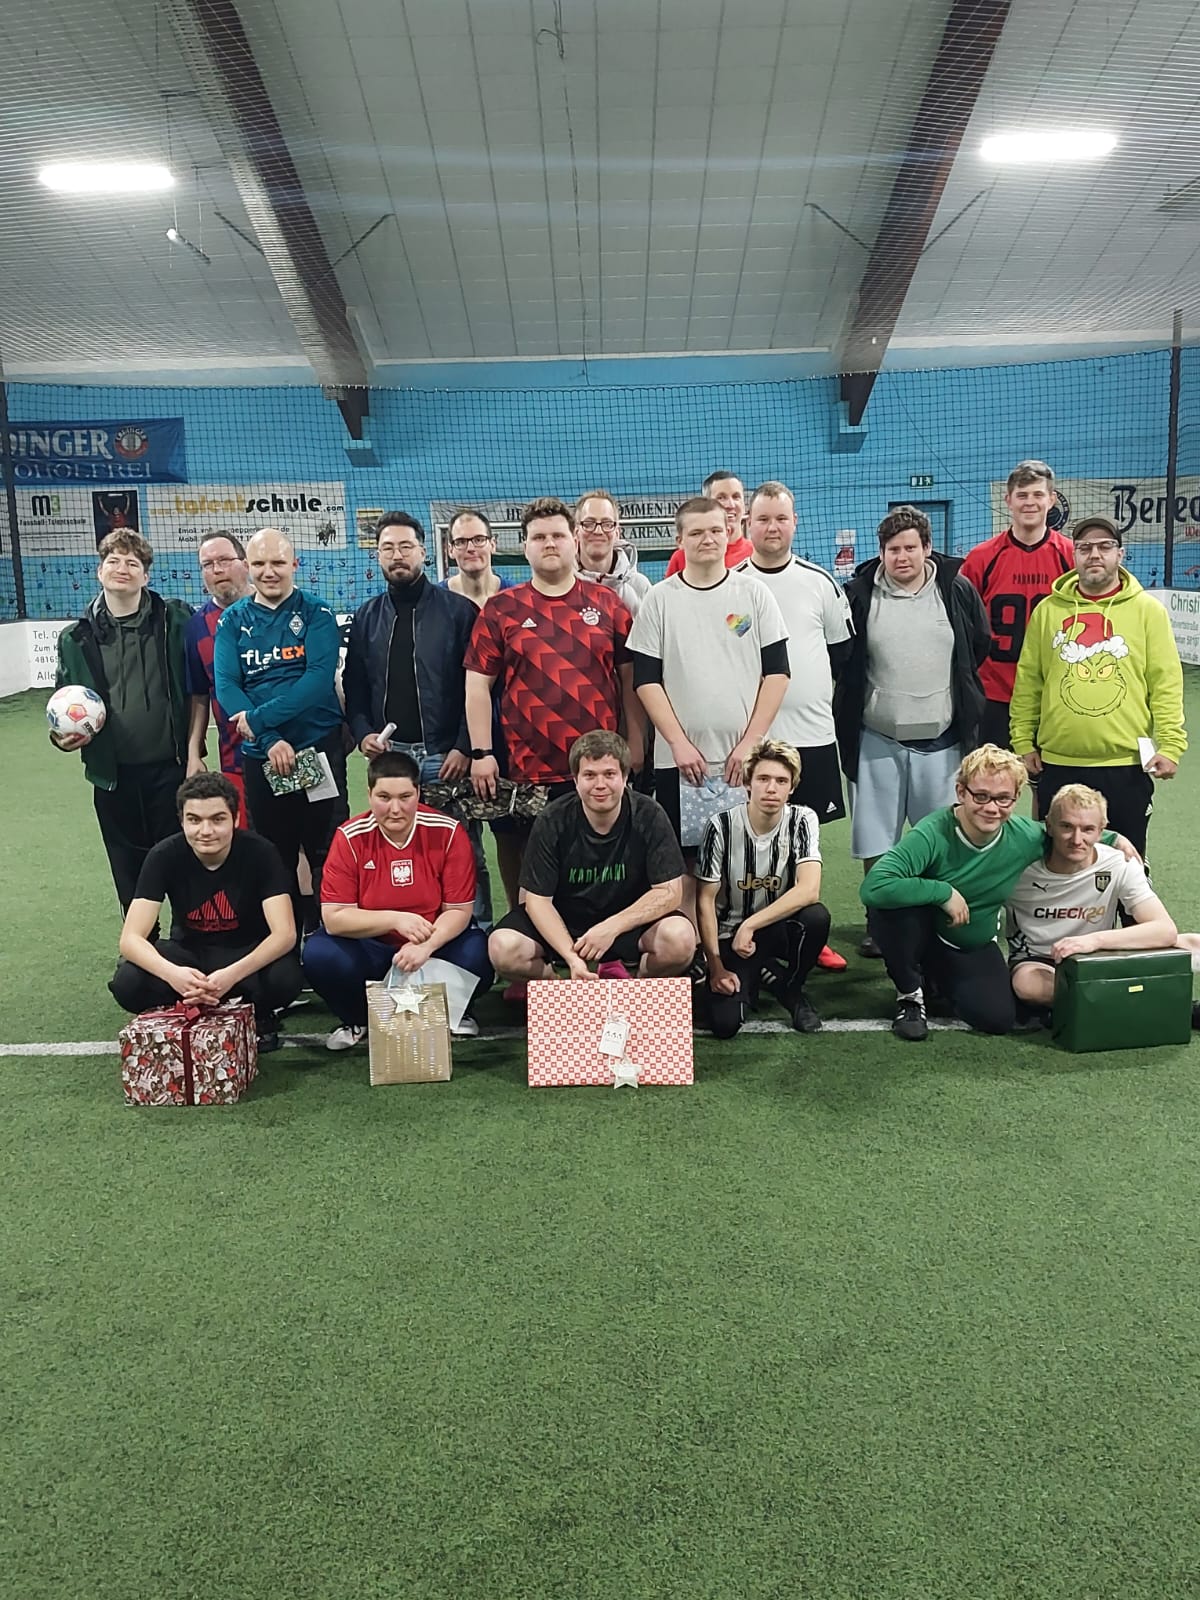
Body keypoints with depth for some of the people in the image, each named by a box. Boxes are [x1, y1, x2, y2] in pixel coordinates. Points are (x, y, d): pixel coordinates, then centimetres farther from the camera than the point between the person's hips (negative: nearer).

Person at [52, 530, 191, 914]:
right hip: (113, 775, 2)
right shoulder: (77, 638, 5)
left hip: (169, 769, -2)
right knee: (128, 872, 12)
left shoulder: (175, 620, -1)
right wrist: (61, 735, -6)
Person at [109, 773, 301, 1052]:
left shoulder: (260, 853, -21)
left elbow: (285, 934, -27)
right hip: (189, 951, 2)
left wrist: (234, 974, -44)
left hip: (249, 953, -1)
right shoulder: (164, 856, -17)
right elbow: (130, 938, -22)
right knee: (127, 985, -28)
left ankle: (259, 1017, -1)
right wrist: (172, 973, -44)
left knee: (285, 979, -35)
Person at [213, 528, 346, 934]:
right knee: (275, 856, 11)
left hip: (319, 748, -2)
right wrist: (270, 740, -18)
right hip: (260, 755, 3)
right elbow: (226, 685, -5)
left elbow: (320, 677, -14)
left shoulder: (316, 614, -1)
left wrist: (259, 719, -21)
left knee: (326, 852, 3)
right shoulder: (233, 620, 6)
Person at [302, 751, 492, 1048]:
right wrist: (396, 919, -27)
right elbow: (333, 917, -15)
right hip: (369, 949, 0)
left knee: (477, 954, -31)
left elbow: (458, 910, -11)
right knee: (319, 954, -29)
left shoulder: (448, 832, -13)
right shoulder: (349, 837, -12)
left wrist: (427, 946, -30)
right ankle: (357, 1020, 6)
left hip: (435, 945, 0)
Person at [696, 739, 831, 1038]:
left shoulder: (802, 820, -12)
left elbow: (809, 890, -24)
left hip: (780, 927, 1)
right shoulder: (722, 826, -15)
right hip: (730, 933, -1)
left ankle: (791, 988, -2)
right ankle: (753, 978, 15)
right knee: (724, 1023, -21)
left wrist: (750, 926, -29)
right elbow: (705, 900, -9)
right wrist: (716, 966, -12)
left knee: (816, 917, -33)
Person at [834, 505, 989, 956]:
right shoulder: (858, 594, -2)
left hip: (941, 738, 1)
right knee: (876, 840, 6)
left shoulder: (957, 591, 1)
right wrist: (851, 707, 7)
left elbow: (980, 648, 14)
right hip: (875, 739, 0)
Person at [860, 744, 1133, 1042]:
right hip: (923, 936, -4)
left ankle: (940, 979, 19)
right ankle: (910, 991, -7)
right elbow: (873, 887, -44)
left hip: (974, 947, 4)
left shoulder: (1025, 836, -13)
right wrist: (944, 892, -37)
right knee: (890, 902, -36)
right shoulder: (933, 833, -31)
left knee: (997, 1019, -17)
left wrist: (1113, 838, 3)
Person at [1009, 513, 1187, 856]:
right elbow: (1028, 682, 6)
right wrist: (1023, 741, 3)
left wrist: (1170, 744, -9)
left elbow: (1166, 683, -2)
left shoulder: (1147, 609, 1)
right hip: (1057, 763, 1)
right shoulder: (1048, 610, 5)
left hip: (1127, 764, -1)